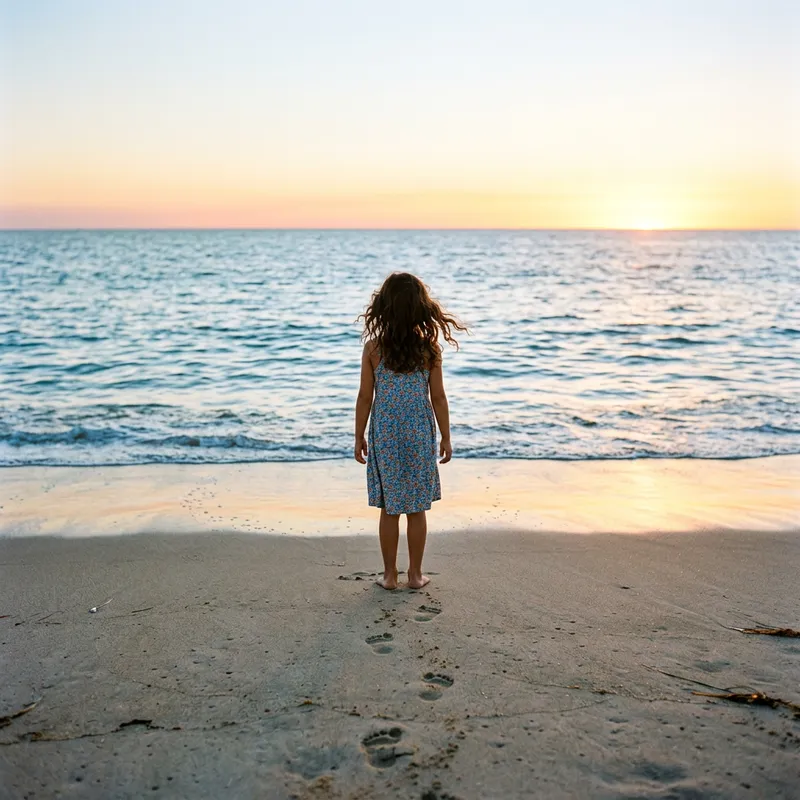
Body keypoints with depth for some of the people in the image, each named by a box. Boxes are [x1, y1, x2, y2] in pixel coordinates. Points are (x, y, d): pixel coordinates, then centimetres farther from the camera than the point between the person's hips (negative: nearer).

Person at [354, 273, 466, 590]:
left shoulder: (373, 348, -9)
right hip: (420, 436, 0)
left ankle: (390, 575, 18)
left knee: (389, 510, 10)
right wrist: (445, 438, 6)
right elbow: (438, 398, -4)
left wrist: (359, 437, 6)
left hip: (384, 436, 0)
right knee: (416, 510, 11)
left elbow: (365, 397, -5)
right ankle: (415, 574, 20)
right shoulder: (430, 348, -8)